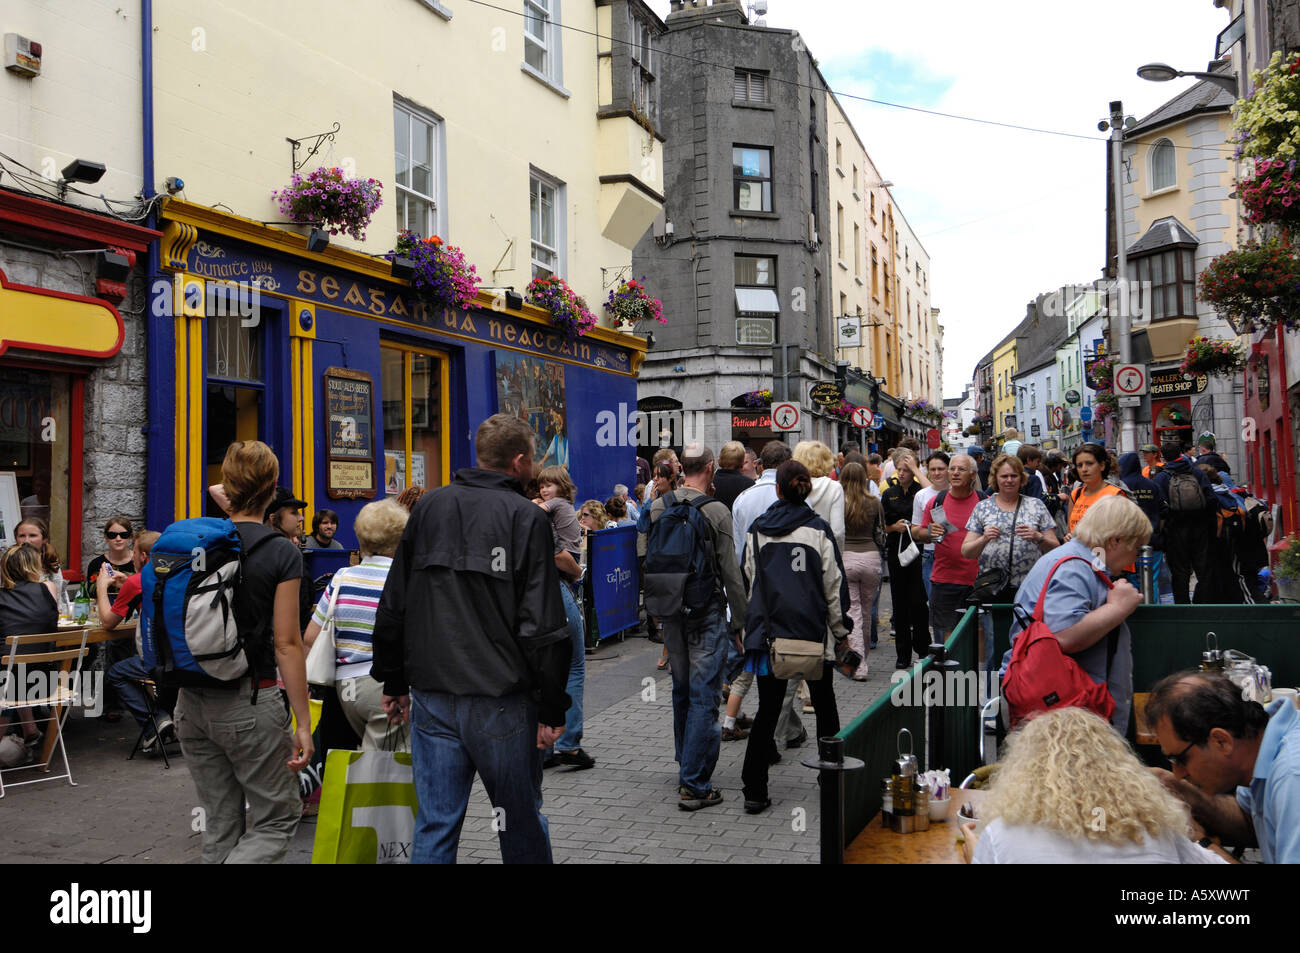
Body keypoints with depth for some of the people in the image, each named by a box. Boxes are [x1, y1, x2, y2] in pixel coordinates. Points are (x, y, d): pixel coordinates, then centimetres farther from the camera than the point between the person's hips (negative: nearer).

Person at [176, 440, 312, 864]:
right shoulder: (282, 554, -11)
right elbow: (286, 643, -13)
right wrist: (303, 722, -9)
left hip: (192, 702, 6)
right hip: (249, 702, -6)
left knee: (221, 823, 17)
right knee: (278, 820, 8)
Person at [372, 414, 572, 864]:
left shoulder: (429, 506, 8)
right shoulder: (526, 517, -7)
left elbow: (393, 606, 11)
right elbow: (543, 625, -13)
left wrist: (393, 682, 18)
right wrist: (552, 709, -7)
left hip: (431, 696, 4)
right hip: (501, 699, -4)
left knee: (434, 825, 10)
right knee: (522, 823, 12)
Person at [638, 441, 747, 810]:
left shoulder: (656, 507, 1)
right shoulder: (716, 511, -12)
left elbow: (643, 559, 6)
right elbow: (731, 573, -9)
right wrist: (739, 621, -1)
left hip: (670, 610, 5)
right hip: (706, 611, -5)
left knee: (681, 689, 20)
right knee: (703, 696, -1)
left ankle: (686, 764, 35)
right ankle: (694, 786, 1)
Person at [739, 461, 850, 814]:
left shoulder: (757, 530, 3)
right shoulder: (819, 529, -4)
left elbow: (748, 581, 9)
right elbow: (834, 583, -1)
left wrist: (748, 626, 19)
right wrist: (840, 629, 9)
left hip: (767, 630, 2)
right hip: (812, 631, -1)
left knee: (767, 709, 7)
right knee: (824, 705, 16)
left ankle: (754, 792, 4)